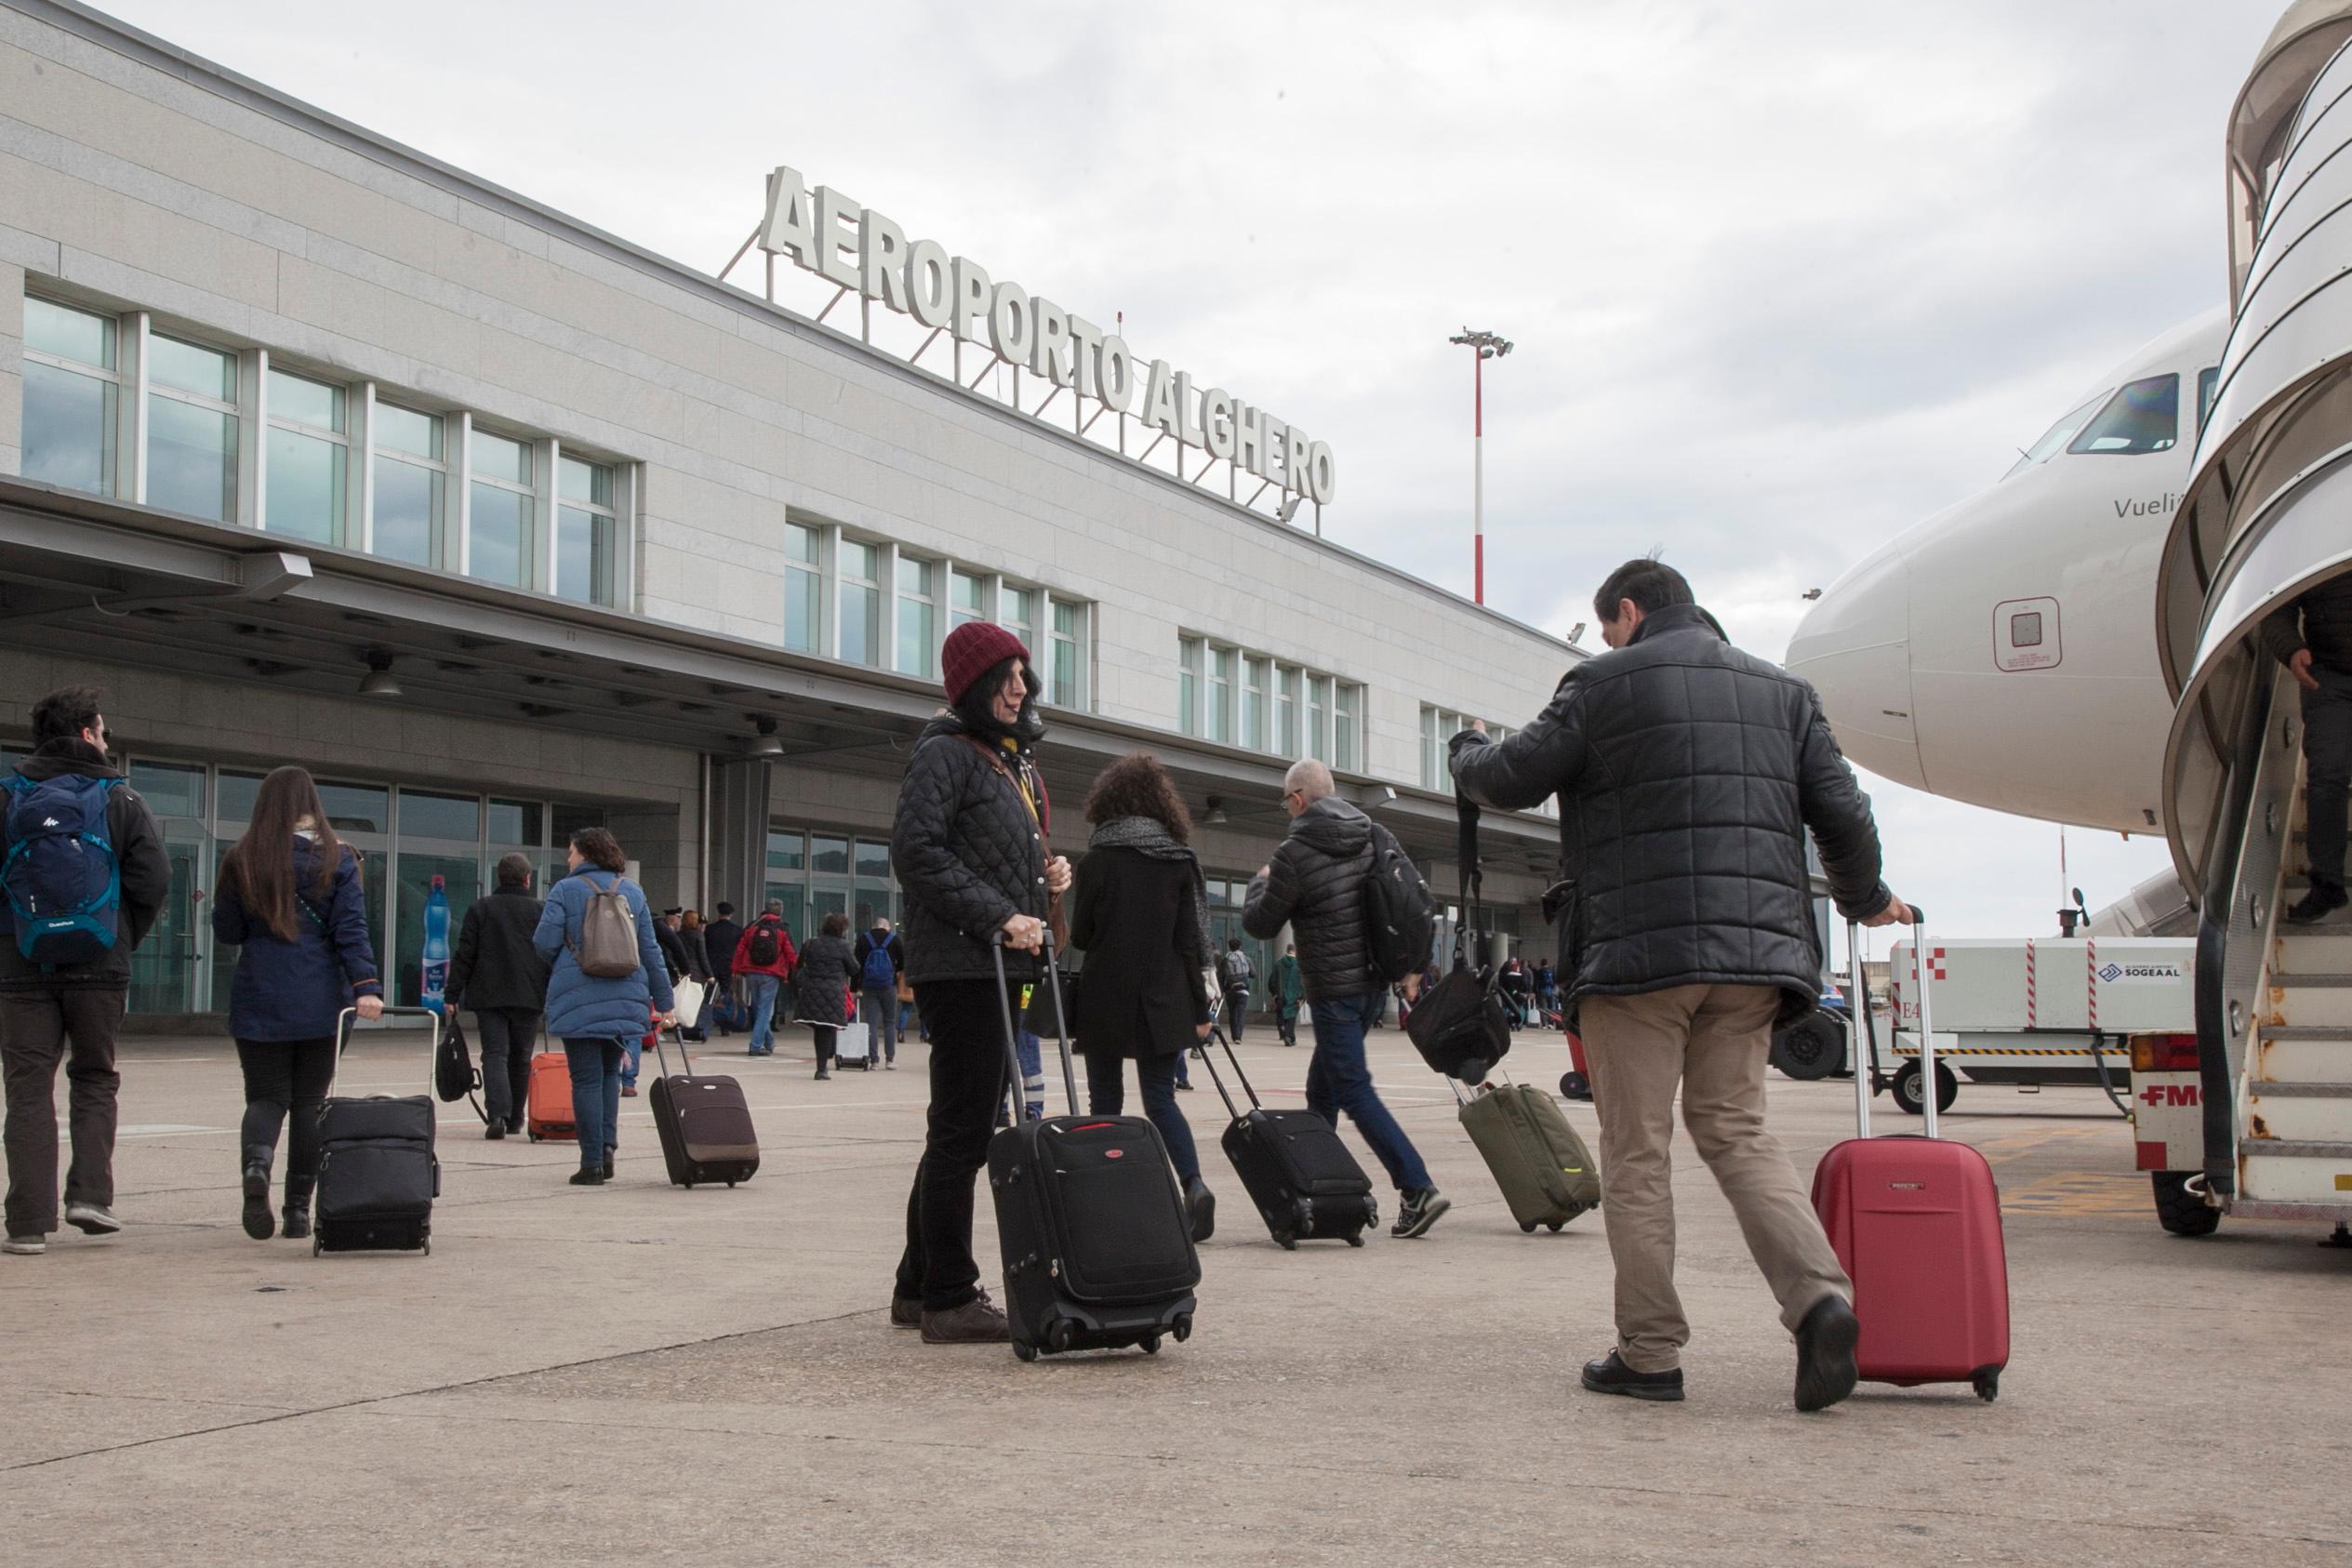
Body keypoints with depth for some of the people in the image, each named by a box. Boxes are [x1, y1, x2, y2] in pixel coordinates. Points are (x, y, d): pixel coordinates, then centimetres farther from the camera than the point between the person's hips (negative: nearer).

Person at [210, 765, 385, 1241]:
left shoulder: (241, 860, 1)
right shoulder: (336, 859, -1)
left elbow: (225, 932, 6)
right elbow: (351, 931, -9)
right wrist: (366, 987, -14)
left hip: (258, 1001, 0)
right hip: (322, 1003, 0)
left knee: (266, 1096, 8)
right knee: (310, 1101, 8)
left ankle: (257, 1163, -24)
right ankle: (299, 1209, 8)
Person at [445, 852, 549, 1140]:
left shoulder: (479, 909, 3)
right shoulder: (542, 911, 3)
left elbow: (464, 956, 1)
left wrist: (453, 994, 5)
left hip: (488, 996, -1)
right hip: (529, 997, 1)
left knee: (494, 1055, -3)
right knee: (520, 1059, 12)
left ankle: (498, 1114, -22)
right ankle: (515, 1119, 21)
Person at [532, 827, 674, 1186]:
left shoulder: (565, 890, -2)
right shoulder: (632, 892, 10)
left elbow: (544, 943, -7)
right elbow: (651, 951, 11)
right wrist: (664, 1000, 16)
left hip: (578, 998, -4)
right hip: (626, 999, 4)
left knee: (586, 1079, 0)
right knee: (610, 1072, 18)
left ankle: (592, 1163, -1)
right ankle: (608, 1145, 4)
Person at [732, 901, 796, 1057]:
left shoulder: (751, 927, 6)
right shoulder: (784, 930, -3)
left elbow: (739, 949, 7)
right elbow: (791, 954, -4)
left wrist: (737, 971, 15)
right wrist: (793, 975, 7)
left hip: (752, 973, 4)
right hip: (772, 975, -4)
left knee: (758, 1008, 17)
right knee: (765, 1010, -1)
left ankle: (769, 1043, 26)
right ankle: (756, 1046, -8)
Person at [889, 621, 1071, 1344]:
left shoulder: (1016, 760, 21)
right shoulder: (945, 753, -7)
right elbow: (915, 851, -17)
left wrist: (1048, 876, 7)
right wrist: (999, 917, -20)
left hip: (1002, 965, 10)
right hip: (958, 964, -10)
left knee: (964, 1128, 13)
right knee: (963, 1129, -8)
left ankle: (919, 1287, 22)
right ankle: (948, 1297, -2)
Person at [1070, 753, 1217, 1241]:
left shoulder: (1098, 859, -6)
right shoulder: (1180, 861, 3)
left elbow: (1080, 935, -1)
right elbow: (1191, 939, 2)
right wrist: (1199, 1008, 5)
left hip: (1106, 999, -2)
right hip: (1164, 1000, 3)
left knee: (1105, 1098, 10)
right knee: (1160, 1097, 7)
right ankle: (1193, 1183, -15)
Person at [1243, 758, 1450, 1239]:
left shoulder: (1294, 855, -13)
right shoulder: (1374, 839, 7)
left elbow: (1260, 924, -3)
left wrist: (1260, 883, 15)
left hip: (1333, 991, -8)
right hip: (1373, 982, 8)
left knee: (1354, 1092, -7)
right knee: (1322, 1088, 19)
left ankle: (1417, 1188, -17)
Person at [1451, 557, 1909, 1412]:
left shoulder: (1605, 684, 1)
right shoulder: (1781, 690, 16)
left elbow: (1509, 780, 4)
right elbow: (1843, 811, 14)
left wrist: (1467, 749, 27)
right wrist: (1866, 898, 32)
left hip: (1637, 948, -5)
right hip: (1755, 949, 5)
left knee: (1636, 1150, 4)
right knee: (1735, 1128, 13)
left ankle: (1650, 1350, 6)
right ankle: (1820, 1294, -8)